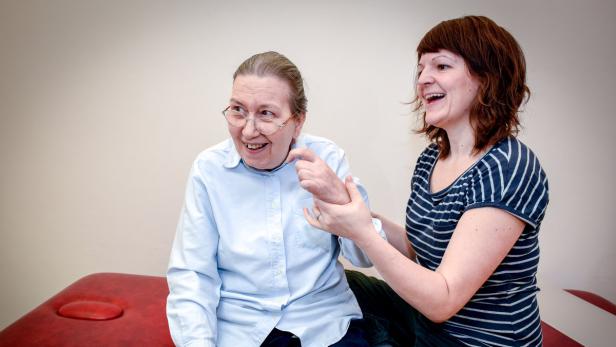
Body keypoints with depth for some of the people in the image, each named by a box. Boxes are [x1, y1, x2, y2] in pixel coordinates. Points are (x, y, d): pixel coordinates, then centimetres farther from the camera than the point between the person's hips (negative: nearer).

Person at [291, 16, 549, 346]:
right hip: (426, 316, 7)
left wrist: (363, 233, -34)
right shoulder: (431, 158, 0)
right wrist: (367, 217, -9)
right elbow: (418, 250, 6)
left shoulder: (509, 169, -23)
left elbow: (443, 301, -26)